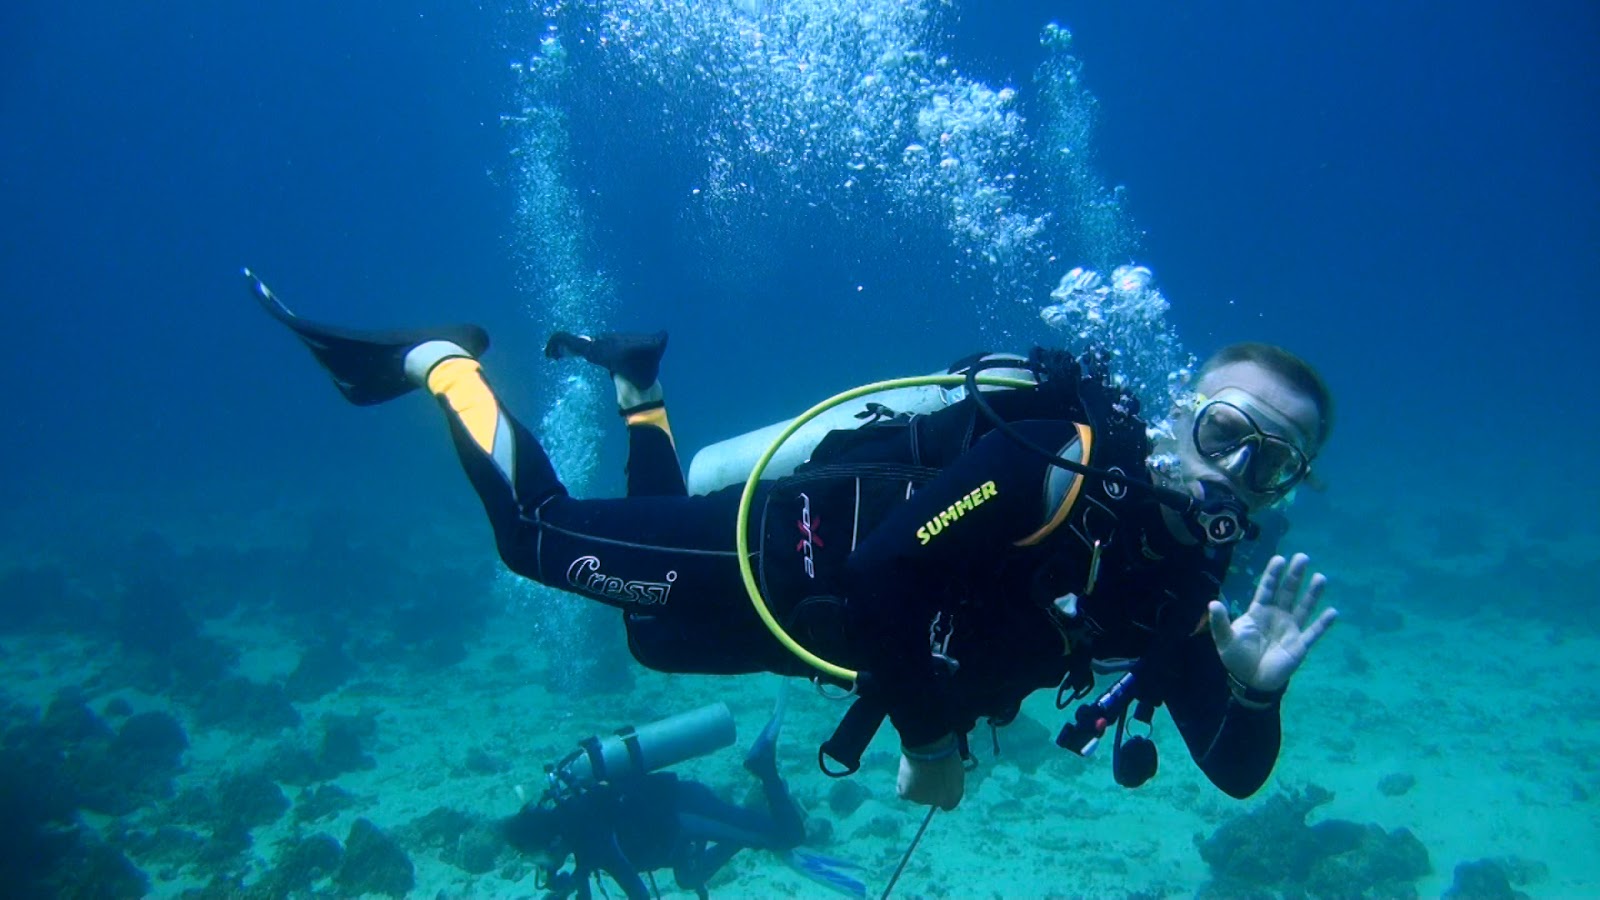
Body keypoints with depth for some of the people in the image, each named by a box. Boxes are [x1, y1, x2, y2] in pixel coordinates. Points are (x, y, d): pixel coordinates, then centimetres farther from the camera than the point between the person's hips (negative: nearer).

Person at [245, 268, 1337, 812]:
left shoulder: (1182, 585, -7)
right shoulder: (1052, 462, -32)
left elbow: (1234, 770, -7)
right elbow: (881, 573, -36)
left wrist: (1257, 688, -30)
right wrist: (931, 741, -24)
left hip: (818, 627, 7)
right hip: (776, 553, -7)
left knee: (660, 626, 29)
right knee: (539, 528, -4)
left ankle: (635, 388, 43)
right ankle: (440, 359, 21)